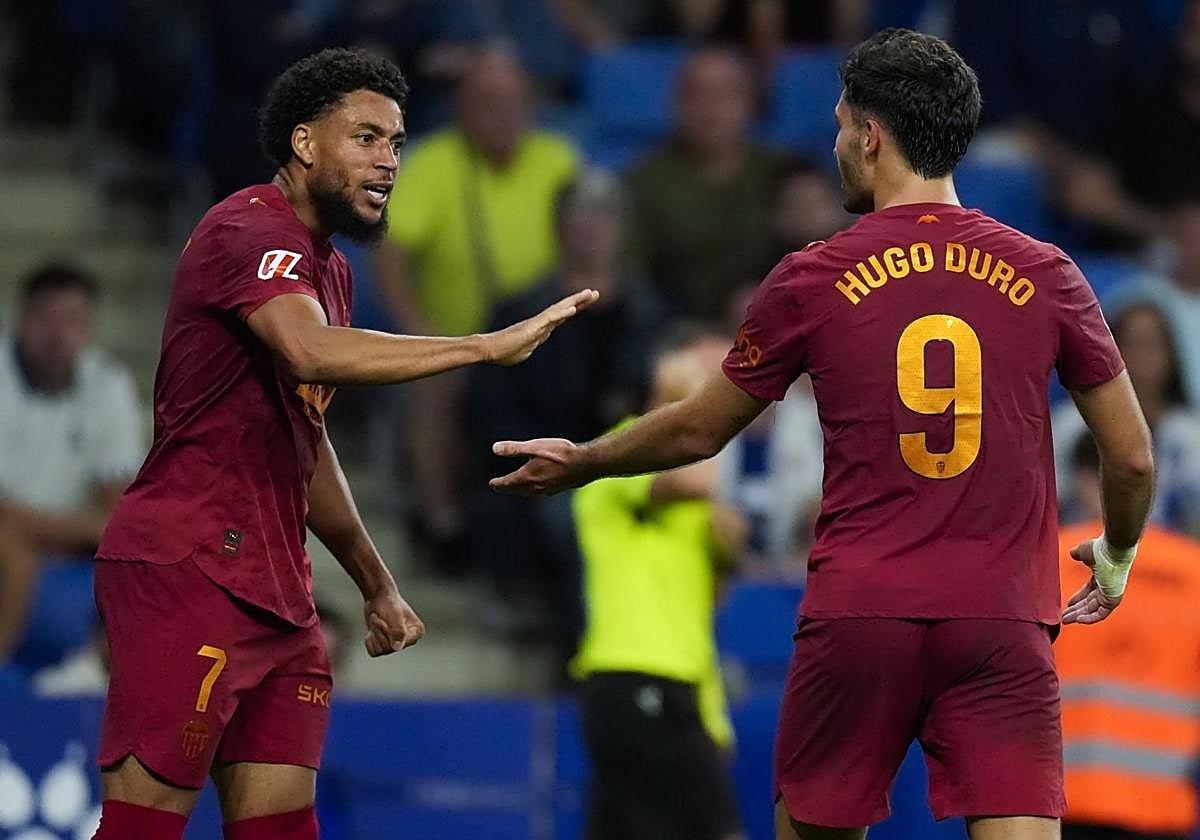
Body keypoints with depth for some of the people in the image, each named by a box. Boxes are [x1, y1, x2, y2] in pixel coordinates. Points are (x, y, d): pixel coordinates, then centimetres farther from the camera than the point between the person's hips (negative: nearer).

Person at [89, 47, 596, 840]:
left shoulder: (329, 268, 21)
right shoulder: (251, 232, -11)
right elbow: (311, 353, -32)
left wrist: (376, 583, 29)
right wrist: (490, 347, -32)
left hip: (275, 592, 10)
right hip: (187, 570, -10)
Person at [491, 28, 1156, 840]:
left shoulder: (812, 279, 1)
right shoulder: (1046, 275, 3)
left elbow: (697, 431, 14)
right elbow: (1133, 459, 9)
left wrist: (581, 463, 33)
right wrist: (1116, 561, 29)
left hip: (856, 619, 0)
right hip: (1003, 621, 0)